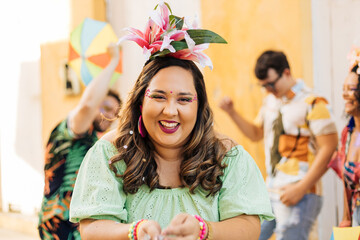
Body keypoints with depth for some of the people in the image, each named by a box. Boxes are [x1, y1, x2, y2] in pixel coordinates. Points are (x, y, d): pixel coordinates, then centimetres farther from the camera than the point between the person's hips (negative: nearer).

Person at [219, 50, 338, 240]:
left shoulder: (312, 103, -11)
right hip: (270, 192, 8)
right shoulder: (270, 101, 15)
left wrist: (301, 189, -18)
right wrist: (232, 112, 11)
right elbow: (256, 133, 28)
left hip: (298, 195, -8)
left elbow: (328, 148, -15)